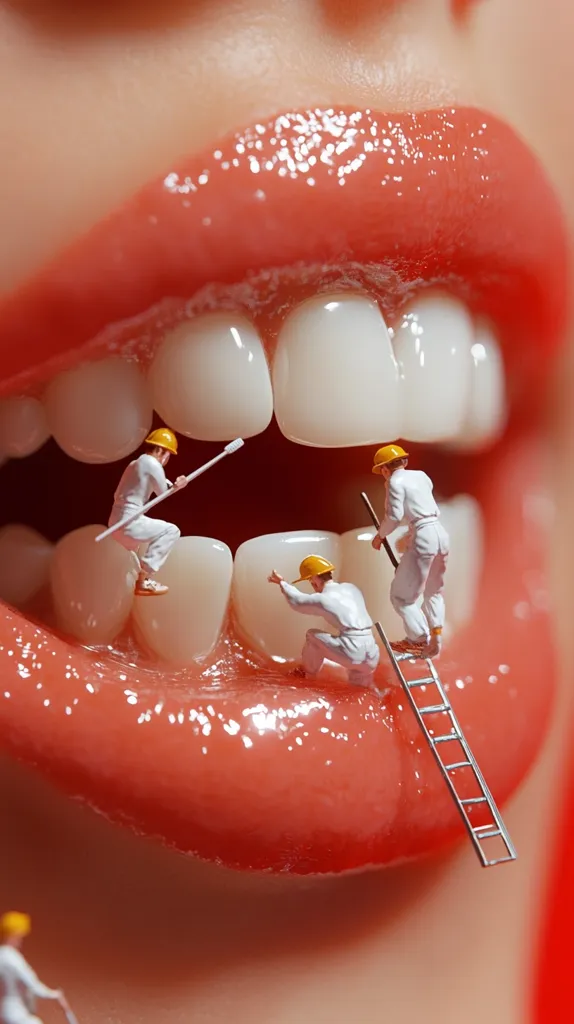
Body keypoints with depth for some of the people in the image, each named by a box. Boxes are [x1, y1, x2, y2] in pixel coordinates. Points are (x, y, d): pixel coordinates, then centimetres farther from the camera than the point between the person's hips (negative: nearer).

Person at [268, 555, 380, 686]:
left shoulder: (322, 599, -4)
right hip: (371, 657, 6)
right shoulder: (351, 588, 14)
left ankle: (307, 674, 33)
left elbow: (296, 600, 17)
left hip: (352, 654, -6)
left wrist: (282, 582, 34)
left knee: (312, 635, 17)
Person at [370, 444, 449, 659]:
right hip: (441, 534, 8)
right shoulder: (421, 475, 17)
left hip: (423, 537, -8)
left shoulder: (396, 482, -5)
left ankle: (419, 639, -1)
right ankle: (435, 640, 17)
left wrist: (380, 535, 4)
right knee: (434, 591, 23)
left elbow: (394, 516, -13)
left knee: (401, 594, 2)